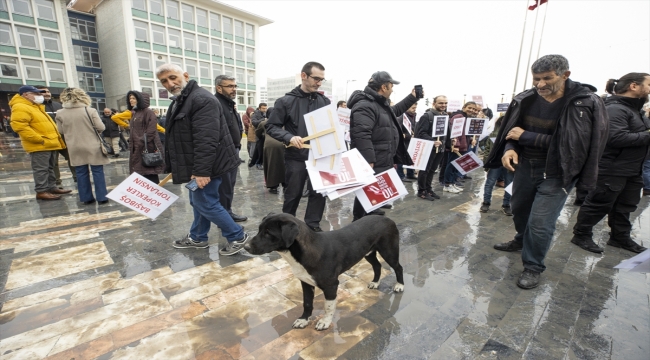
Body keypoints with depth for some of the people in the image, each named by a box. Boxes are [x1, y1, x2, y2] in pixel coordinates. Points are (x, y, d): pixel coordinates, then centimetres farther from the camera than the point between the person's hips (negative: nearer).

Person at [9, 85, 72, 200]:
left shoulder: (35, 106, 21)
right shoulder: (20, 108, -12)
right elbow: (19, 126, -23)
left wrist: (54, 139, 18)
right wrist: (39, 139, -23)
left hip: (49, 144, 10)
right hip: (39, 145, -10)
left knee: (50, 168, 14)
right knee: (41, 169, -6)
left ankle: (52, 187, 22)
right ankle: (41, 191, -1)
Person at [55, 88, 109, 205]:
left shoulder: (60, 113, 0)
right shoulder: (90, 110, -8)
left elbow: (61, 131, 8)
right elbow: (101, 127, -9)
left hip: (75, 148, 3)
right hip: (92, 146, -2)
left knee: (81, 173, 9)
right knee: (97, 172, 3)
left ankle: (86, 198, 14)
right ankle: (102, 197, 4)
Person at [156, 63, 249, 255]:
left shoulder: (201, 99, -19)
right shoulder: (179, 101, 17)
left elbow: (206, 139, -28)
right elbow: (178, 137, 23)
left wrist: (202, 170, -30)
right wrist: (174, 167, 24)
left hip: (206, 165, -10)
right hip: (196, 165, 10)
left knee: (205, 203, -4)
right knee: (198, 201, 19)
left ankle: (238, 236, 9)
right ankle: (197, 238, 36)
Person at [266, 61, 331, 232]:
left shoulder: (324, 101, 7)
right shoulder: (286, 101, -4)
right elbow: (271, 127, -4)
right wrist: (289, 137, -20)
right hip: (296, 157, -3)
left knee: (319, 192, 7)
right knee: (293, 194, 8)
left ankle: (313, 225, 23)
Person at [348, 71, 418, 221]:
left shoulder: (382, 104, 17)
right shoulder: (364, 106, -20)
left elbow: (395, 110, 39)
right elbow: (361, 135, -29)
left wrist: (412, 97, 33)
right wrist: (368, 161, -32)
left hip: (382, 162, 11)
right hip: (371, 164, -11)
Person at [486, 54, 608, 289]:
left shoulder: (585, 104, -15)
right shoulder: (525, 100, -4)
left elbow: (572, 143, -22)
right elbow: (512, 130, 4)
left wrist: (526, 137, -25)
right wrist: (510, 148, -19)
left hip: (557, 173, -5)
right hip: (526, 166, 5)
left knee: (540, 223, -6)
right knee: (518, 208, 22)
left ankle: (533, 267, 16)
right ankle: (522, 240, 51)